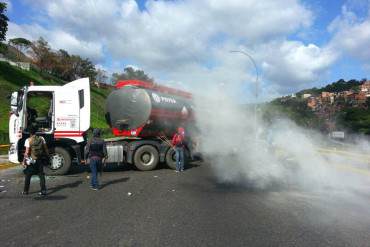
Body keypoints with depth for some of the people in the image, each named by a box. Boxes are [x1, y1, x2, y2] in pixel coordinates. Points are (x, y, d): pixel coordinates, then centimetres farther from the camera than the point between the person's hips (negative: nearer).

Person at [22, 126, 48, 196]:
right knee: (41, 175, 9)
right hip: (40, 160, 3)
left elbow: (27, 152, -13)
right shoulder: (41, 138, -1)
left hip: (31, 161, -3)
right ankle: (43, 190, 6)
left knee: (28, 176, 13)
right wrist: (47, 156, 11)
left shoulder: (28, 140, -12)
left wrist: (24, 161, -5)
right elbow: (45, 149, 1)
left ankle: (25, 191, 22)